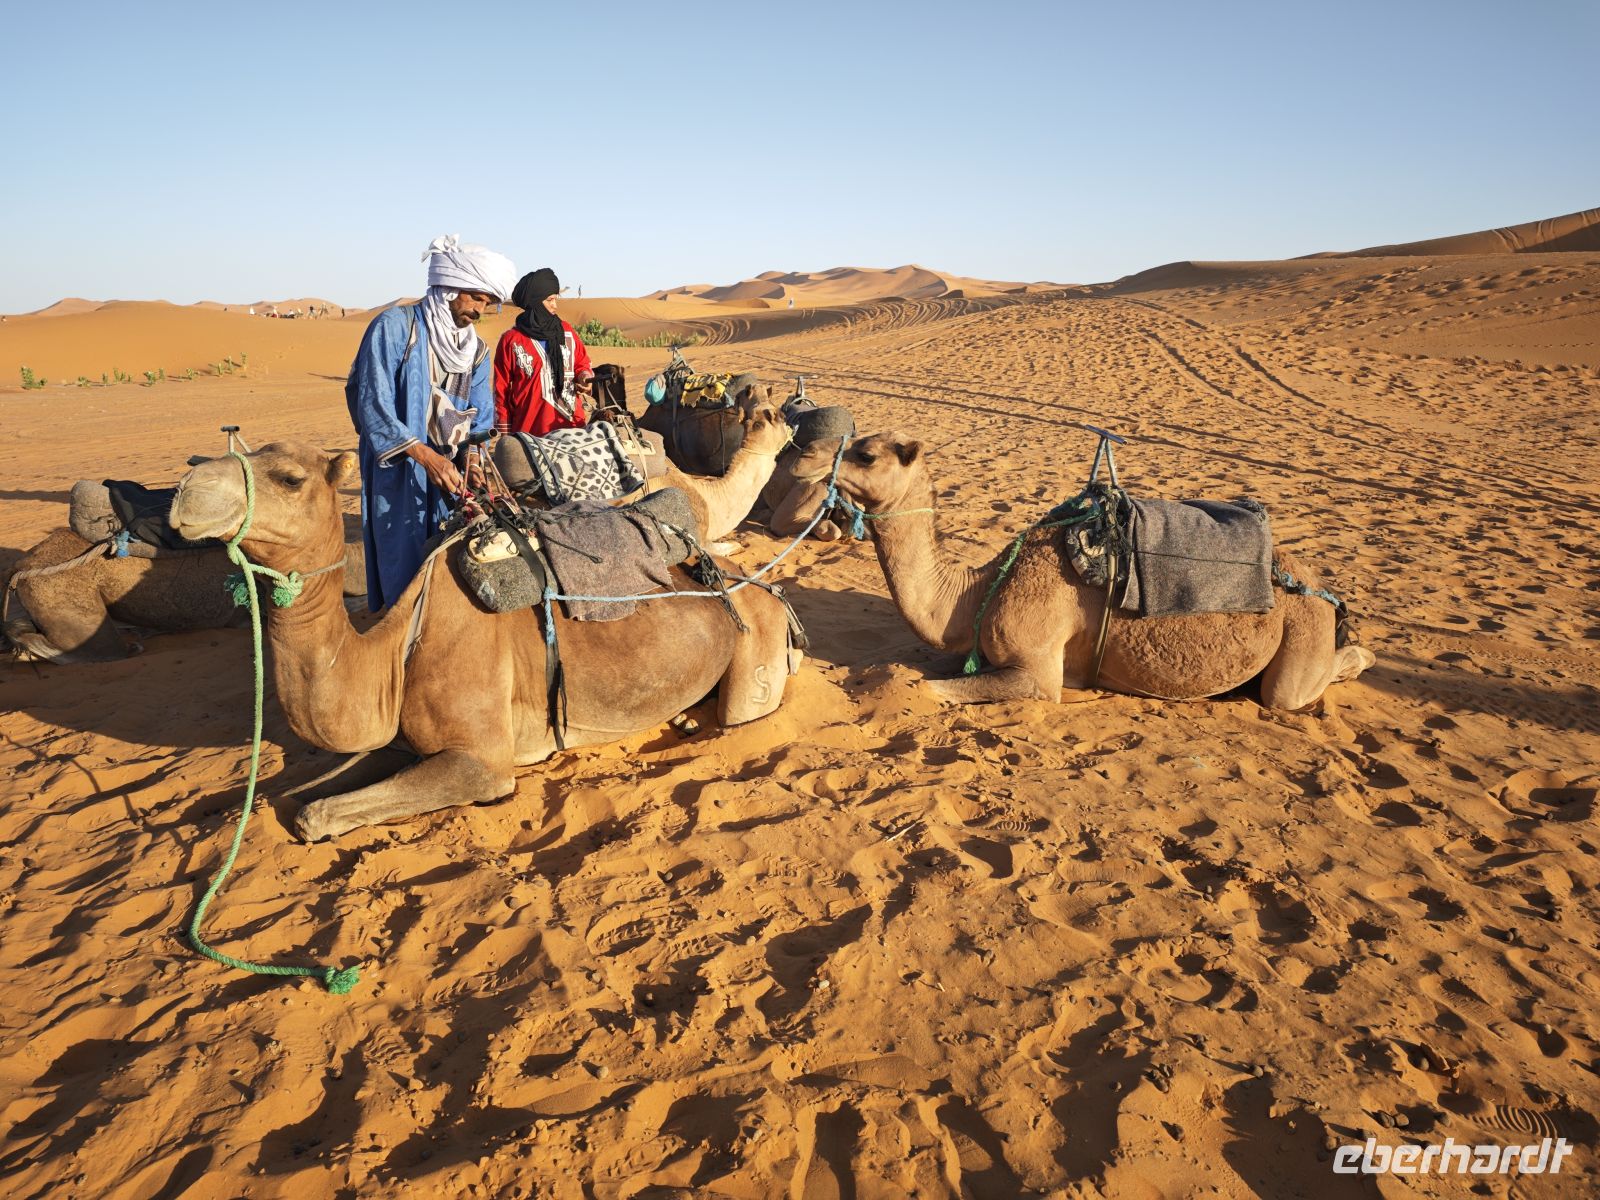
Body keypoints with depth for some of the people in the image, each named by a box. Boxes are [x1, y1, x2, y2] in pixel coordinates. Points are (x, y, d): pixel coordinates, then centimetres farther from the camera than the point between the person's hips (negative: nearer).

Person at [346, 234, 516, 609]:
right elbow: (373, 404, -14)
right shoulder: (394, 326, -7)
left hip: (449, 478, 6)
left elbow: (480, 419, 10)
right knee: (404, 574, -3)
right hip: (396, 475, -5)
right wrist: (425, 454, -24)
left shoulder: (477, 350, 11)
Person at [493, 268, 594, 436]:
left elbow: (582, 362, 24)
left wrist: (585, 377, -1)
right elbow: (501, 390, 4)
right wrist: (505, 434, 2)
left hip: (572, 425, 3)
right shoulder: (511, 340, 0)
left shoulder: (566, 331, 9)